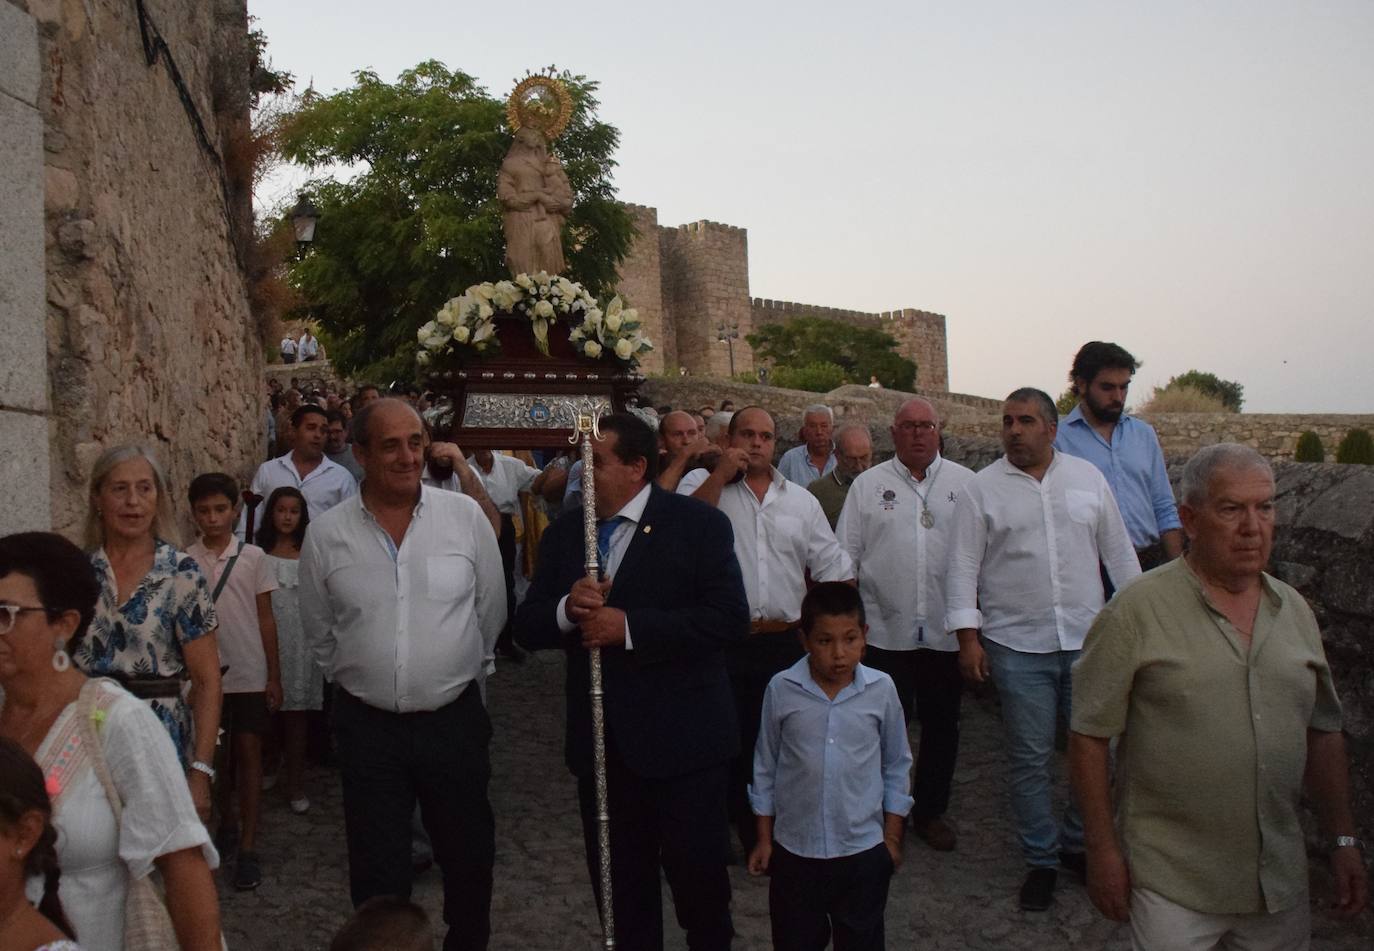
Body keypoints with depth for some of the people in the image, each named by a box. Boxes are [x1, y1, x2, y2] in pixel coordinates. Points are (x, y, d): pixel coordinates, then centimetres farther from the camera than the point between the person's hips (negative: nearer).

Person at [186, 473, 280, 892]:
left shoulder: (253, 558, -3)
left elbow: (266, 618, 1)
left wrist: (274, 675, 0)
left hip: (249, 674, -1)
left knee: (248, 752, 0)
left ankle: (248, 847, 6)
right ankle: (227, 823, 33)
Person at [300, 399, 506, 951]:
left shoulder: (465, 516, -7)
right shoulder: (326, 533, -5)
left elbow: (491, 610, 4)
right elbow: (319, 631, 9)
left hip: (455, 719, 0)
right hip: (367, 725, 0)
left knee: (469, 858, 16)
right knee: (377, 871, 12)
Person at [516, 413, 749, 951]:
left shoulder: (699, 525, -8)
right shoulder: (563, 534, 6)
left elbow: (729, 618, -17)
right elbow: (527, 628, 6)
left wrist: (630, 626, -22)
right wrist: (567, 609, -17)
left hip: (681, 738, -4)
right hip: (600, 742, 4)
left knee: (697, 874, 9)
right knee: (618, 883, 17)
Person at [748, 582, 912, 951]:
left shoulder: (881, 689, -10)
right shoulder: (781, 690, -12)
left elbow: (896, 765, 3)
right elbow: (765, 768, 0)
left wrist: (892, 837, 5)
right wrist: (764, 838, 4)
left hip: (863, 851, 0)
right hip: (794, 850, 0)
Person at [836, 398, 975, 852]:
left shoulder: (966, 483, 4)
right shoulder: (868, 485, 3)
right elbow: (845, 558, 4)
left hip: (947, 631, 1)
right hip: (887, 631, -1)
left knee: (941, 725, 12)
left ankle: (931, 811, 28)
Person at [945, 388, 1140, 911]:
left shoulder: (1088, 477, 5)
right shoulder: (981, 489, -2)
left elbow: (1118, 552, 11)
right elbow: (963, 568, -3)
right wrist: (967, 638, -9)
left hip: (1087, 638, 2)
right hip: (1017, 646, -2)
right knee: (1030, 759, 6)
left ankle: (1078, 843, 31)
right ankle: (1041, 859, 23)